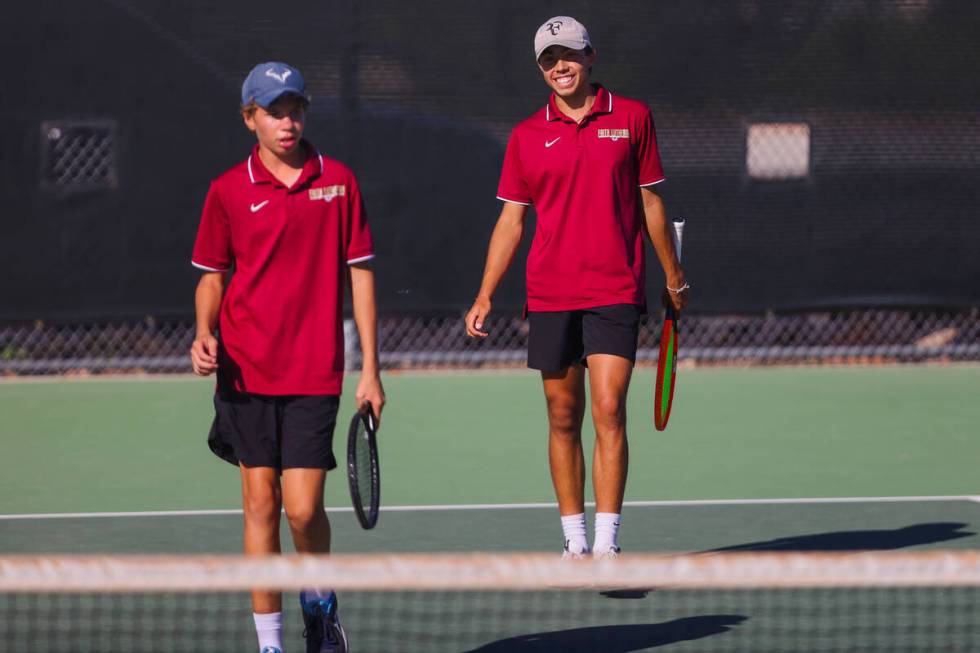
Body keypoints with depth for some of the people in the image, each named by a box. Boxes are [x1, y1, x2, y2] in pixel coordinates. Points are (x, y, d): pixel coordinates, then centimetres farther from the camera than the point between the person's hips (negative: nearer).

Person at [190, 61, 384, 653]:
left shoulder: (338, 181, 3)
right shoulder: (229, 191, 3)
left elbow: (360, 272, 5)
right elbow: (213, 275, 12)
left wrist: (371, 371, 2)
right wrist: (205, 333, -8)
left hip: (315, 374, -1)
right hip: (247, 374, 1)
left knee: (304, 507, -7)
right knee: (261, 504, 1)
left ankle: (320, 600, 22)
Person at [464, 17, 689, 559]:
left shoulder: (631, 118, 4)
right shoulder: (528, 136, 6)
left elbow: (650, 202, 11)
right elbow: (511, 221, 8)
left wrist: (674, 277, 15)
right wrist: (485, 296, 0)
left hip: (615, 292, -2)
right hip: (549, 295, 2)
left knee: (609, 411, -12)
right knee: (563, 418, 5)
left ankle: (607, 545, -14)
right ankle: (575, 543, 14)